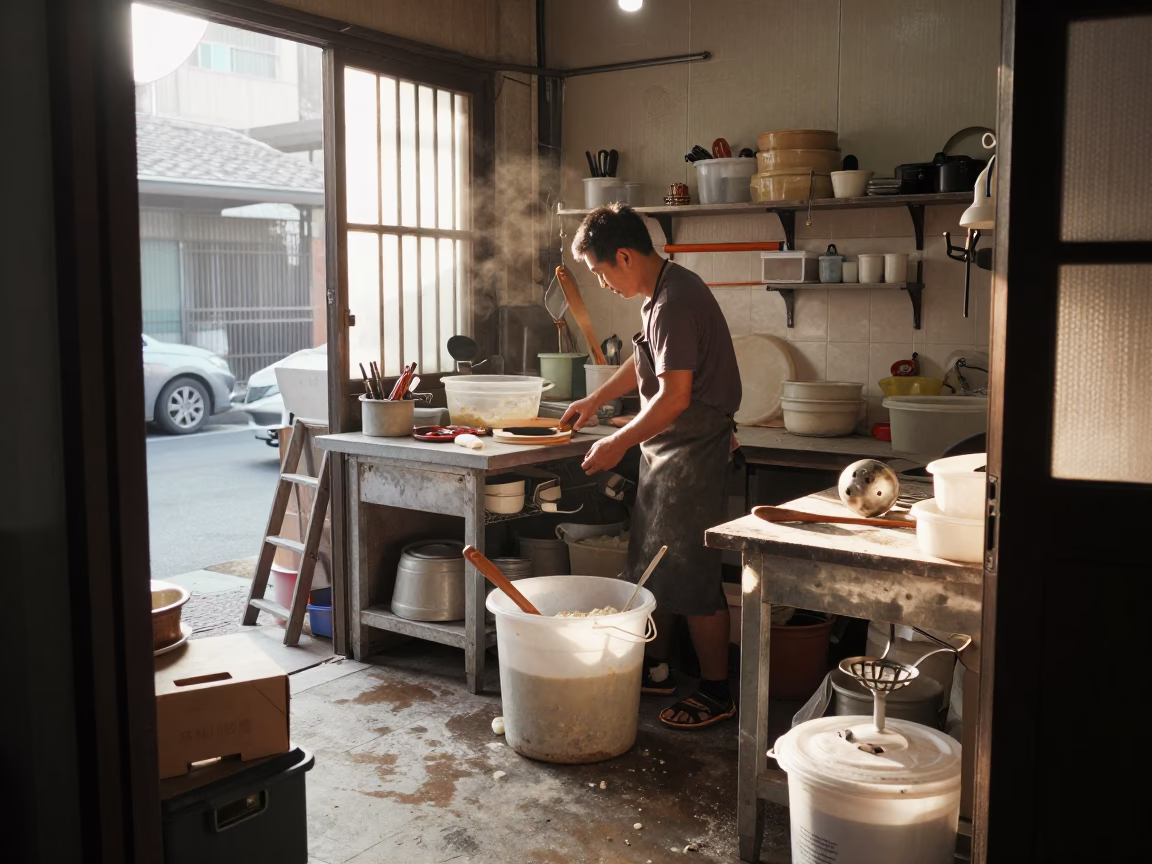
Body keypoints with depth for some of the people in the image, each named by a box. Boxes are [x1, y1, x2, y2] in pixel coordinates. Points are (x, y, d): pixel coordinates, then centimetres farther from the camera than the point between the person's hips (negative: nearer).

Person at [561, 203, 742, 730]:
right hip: (665, 450, 11)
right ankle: (655, 669, 31)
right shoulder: (661, 294, 11)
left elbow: (674, 396, -25)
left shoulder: (675, 303, -22)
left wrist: (619, 444, -17)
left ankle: (716, 693, 10)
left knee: (692, 577, -3)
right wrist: (596, 400, 28)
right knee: (650, 568, 17)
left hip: (692, 454, -10)